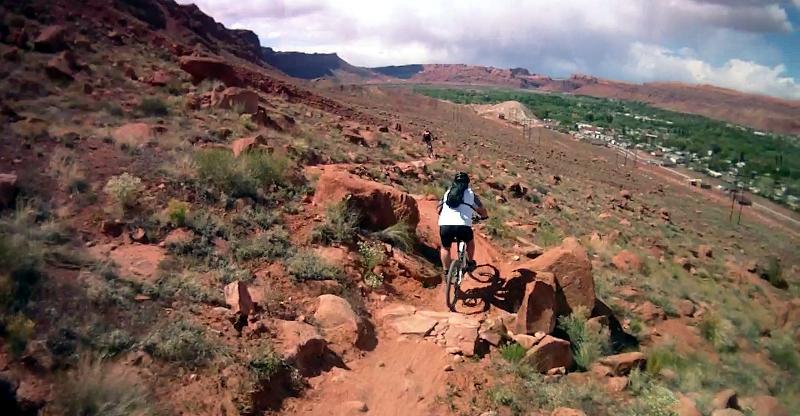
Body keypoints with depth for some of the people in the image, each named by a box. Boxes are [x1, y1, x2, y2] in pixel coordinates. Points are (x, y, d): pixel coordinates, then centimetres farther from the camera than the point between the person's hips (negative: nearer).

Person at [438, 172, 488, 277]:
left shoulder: (448, 192, 22)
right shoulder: (470, 193, 17)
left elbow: (439, 208, 27)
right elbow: (482, 211, 22)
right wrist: (484, 216, 45)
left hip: (445, 224, 2)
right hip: (463, 225, -2)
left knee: (445, 248, 27)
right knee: (470, 242, 31)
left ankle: (446, 272, 23)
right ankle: (470, 264, 38)